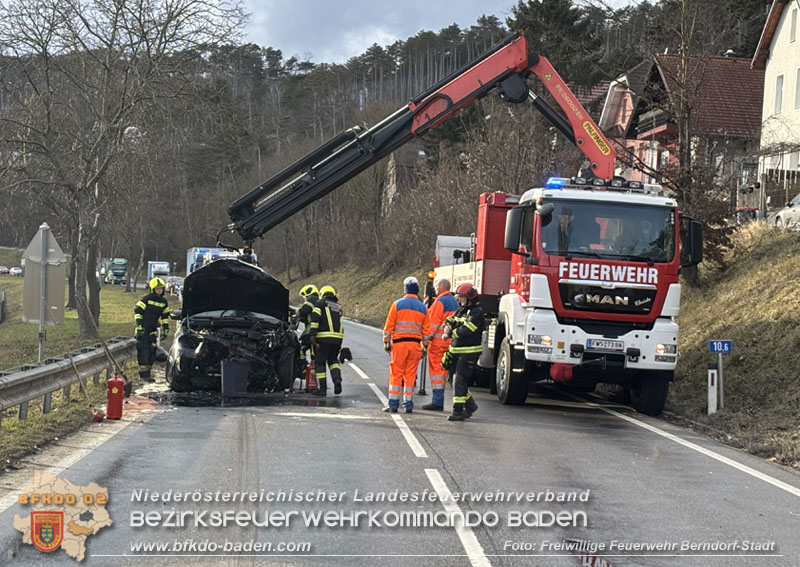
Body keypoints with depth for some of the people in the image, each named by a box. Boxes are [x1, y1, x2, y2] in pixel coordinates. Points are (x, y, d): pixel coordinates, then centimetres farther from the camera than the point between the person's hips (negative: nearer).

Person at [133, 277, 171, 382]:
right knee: (144, 351, -10)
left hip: (153, 330, 7)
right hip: (143, 328, -6)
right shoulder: (147, 298, -10)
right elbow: (137, 310, -9)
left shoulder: (163, 301, 9)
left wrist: (165, 328, 16)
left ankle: (147, 373, 13)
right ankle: (143, 374, -10)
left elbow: (165, 316, 20)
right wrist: (139, 324, -15)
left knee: (152, 352, 6)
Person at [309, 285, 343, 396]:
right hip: (338, 337, 5)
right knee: (333, 359, 21)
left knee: (320, 362, 3)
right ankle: (337, 379, -2)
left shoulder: (320, 303, 4)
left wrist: (312, 334, -12)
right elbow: (337, 321, 19)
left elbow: (315, 318, -8)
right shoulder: (338, 307, 22)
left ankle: (322, 388, 1)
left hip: (324, 337, -5)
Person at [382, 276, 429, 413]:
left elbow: (389, 325, -1)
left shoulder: (397, 304, -1)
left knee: (396, 375, 1)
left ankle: (393, 405, -1)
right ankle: (408, 405, 7)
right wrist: (424, 345, 17)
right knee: (410, 375, 7)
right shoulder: (422, 307, 9)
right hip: (415, 344, 3)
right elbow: (426, 330, 10)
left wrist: (386, 342, 6)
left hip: (399, 343, -3)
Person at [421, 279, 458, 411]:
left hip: (438, 340, -9)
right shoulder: (454, 302, 16)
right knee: (443, 370, 12)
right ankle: (439, 401, 15)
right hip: (450, 341, 9)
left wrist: (426, 339, -14)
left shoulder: (440, 301, -11)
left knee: (436, 369, -6)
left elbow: (433, 322, -16)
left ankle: (437, 402, -8)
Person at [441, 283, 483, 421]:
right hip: (456, 351, 9)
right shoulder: (461, 310, 17)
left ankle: (458, 411, -11)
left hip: (469, 352, -9)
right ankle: (470, 405, 29)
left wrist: (450, 334, -14)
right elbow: (450, 320, 15)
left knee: (460, 381, -12)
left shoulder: (477, 312, -11)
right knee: (457, 381, 13)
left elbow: (466, 330, -20)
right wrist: (447, 327, -9)